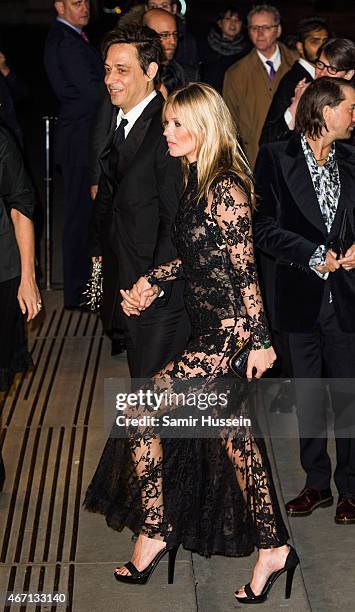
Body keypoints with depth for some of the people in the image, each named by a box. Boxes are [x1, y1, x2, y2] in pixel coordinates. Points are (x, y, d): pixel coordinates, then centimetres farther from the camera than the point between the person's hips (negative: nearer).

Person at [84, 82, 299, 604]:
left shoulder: (226, 188, -17)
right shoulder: (197, 179, 11)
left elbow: (245, 269, -18)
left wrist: (259, 340, -16)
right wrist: (154, 280, 7)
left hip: (227, 332, -10)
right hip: (209, 326, 10)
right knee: (233, 434, 13)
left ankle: (152, 532, 9)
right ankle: (271, 549, 22)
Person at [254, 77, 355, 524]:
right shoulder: (277, 157, -3)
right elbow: (264, 227, -8)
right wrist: (314, 256, -15)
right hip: (301, 297, -1)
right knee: (308, 396, 12)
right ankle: (317, 483, 26)